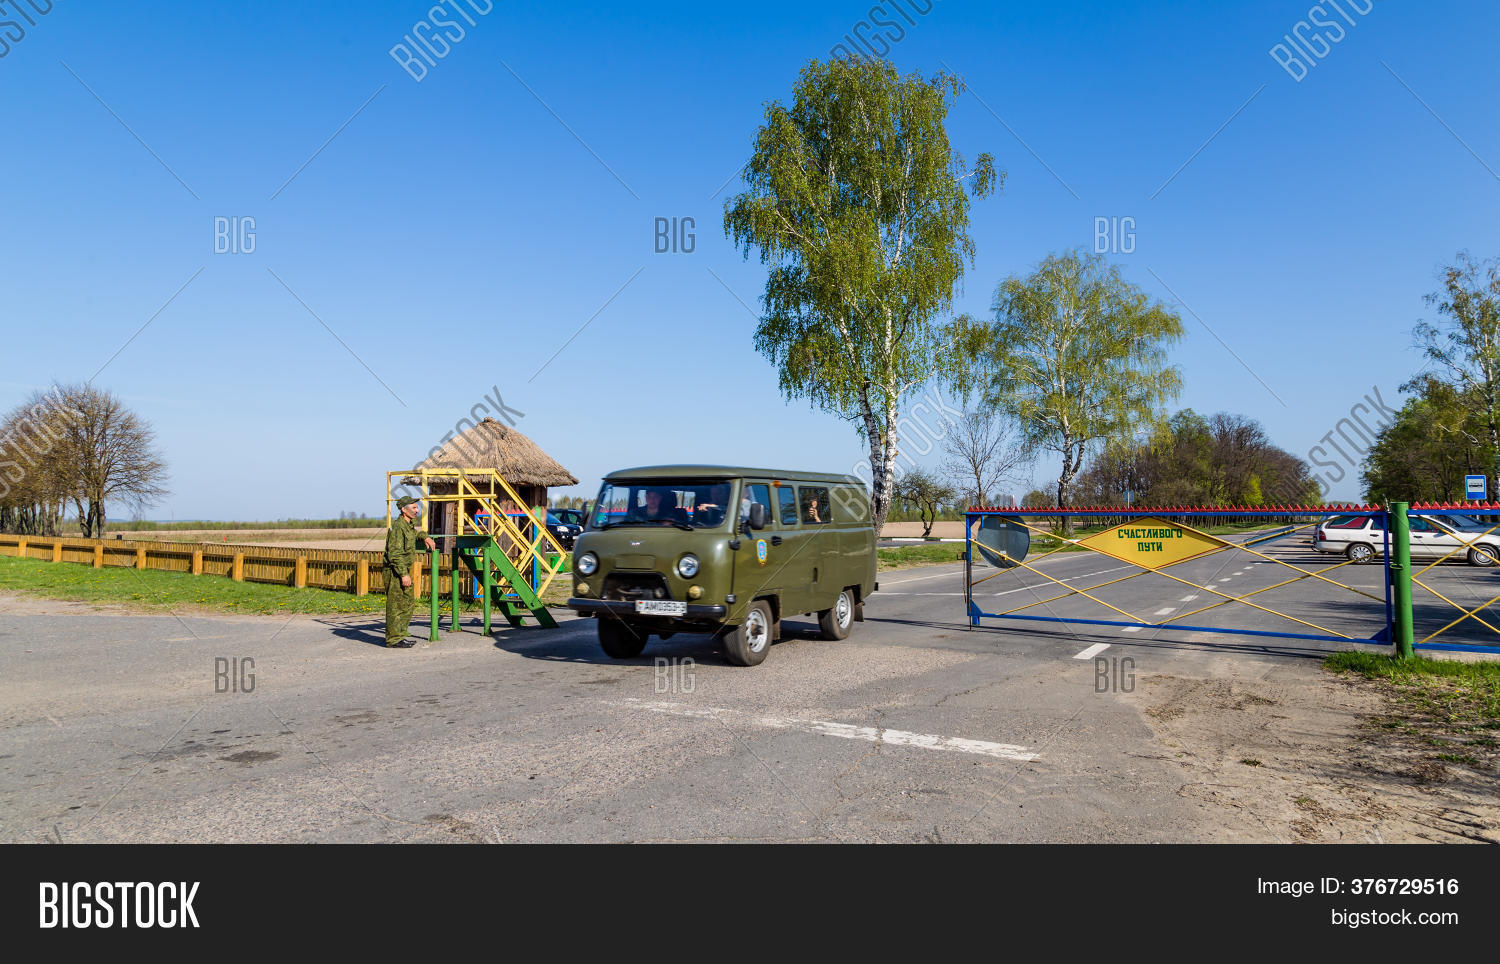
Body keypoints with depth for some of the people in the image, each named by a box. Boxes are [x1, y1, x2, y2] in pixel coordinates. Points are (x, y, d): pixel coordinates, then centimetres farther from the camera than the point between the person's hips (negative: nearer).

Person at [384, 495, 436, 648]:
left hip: (404, 570, 10)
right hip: (395, 572, -10)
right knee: (396, 606, -6)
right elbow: (394, 554, -23)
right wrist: (404, 574, -25)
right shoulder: (398, 527, -18)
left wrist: (426, 537, 25)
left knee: (408, 604, 13)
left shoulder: (409, 525, 13)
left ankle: (400, 636, 20)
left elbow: (415, 531, 41)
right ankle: (394, 640, -1)